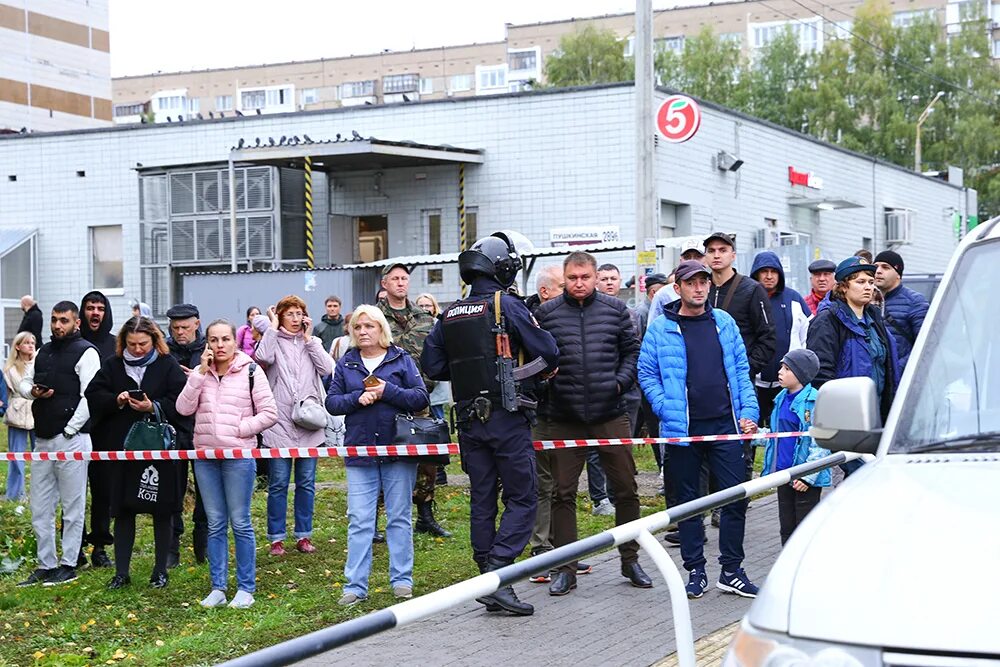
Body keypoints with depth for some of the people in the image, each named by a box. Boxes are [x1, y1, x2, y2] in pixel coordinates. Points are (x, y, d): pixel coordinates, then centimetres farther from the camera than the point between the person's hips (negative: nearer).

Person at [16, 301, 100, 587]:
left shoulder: (86, 352, -7)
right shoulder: (44, 352, 17)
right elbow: (23, 383, 22)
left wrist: (69, 431, -14)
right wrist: (32, 391, -2)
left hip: (71, 439, -8)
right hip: (43, 440, 8)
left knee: (72, 507, 0)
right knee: (39, 510, 10)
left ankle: (68, 566, 8)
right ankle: (46, 565, 18)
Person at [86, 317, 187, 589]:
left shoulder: (168, 365, -1)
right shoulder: (113, 366, 7)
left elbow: (179, 401, -8)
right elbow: (93, 394, 3)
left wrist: (154, 407, -22)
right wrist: (116, 400, -14)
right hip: (122, 447, 2)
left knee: (162, 510, 6)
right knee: (123, 510, 6)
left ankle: (160, 570, 18)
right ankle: (121, 572, 12)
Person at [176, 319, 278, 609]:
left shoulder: (250, 371, -2)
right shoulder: (200, 372, 9)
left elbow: (269, 413, -4)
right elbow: (184, 408, -4)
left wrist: (239, 430, -12)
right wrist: (201, 372, -9)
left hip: (239, 455, -4)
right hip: (205, 455, 4)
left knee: (240, 523, 0)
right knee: (215, 524, 9)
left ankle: (246, 588, 8)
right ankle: (217, 588, 15)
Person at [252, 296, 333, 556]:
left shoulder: (312, 343, 13)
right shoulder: (273, 340, 5)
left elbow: (327, 368, -4)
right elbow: (263, 357, -19)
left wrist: (309, 339, -1)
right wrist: (273, 327, -7)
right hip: (279, 423, -3)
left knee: (306, 482, 8)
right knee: (278, 483, 0)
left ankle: (304, 535, 17)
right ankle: (276, 537, 8)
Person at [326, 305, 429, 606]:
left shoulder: (401, 360, 2)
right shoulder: (346, 364, 9)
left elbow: (421, 398, -4)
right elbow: (331, 402, 4)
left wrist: (387, 391, -16)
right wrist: (357, 398, -13)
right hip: (359, 452, 1)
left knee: (399, 518, 7)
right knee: (359, 521, -1)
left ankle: (401, 579, 16)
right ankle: (355, 586, 2)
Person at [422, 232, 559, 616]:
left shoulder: (450, 316, 8)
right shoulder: (507, 306, -9)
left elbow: (431, 365, 11)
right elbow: (547, 353, -9)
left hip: (469, 419, 6)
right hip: (507, 416, -6)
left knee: (481, 500, 11)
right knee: (521, 498, -2)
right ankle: (497, 576, -14)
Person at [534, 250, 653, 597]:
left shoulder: (615, 309, 6)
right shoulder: (546, 313, 2)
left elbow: (632, 350, 10)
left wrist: (622, 381, -4)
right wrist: (543, 381, -8)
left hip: (611, 415, 1)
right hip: (563, 419, -1)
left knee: (626, 489, 6)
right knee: (563, 493, 2)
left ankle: (630, 560, 21)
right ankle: (566, 568, 11)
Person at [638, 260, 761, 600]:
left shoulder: (724, 322, 9)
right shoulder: (660, 329, 0)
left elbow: (741, 369, 11)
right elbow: (647, 373, 1)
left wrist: (748, 412, 2)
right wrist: (667, 410, -11)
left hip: (725, 425, 2)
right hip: (683, 428, -2)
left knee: (736, 495, 0)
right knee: (689, 501, 7)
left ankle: (731, 571, 11)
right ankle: (695, 570, 18)